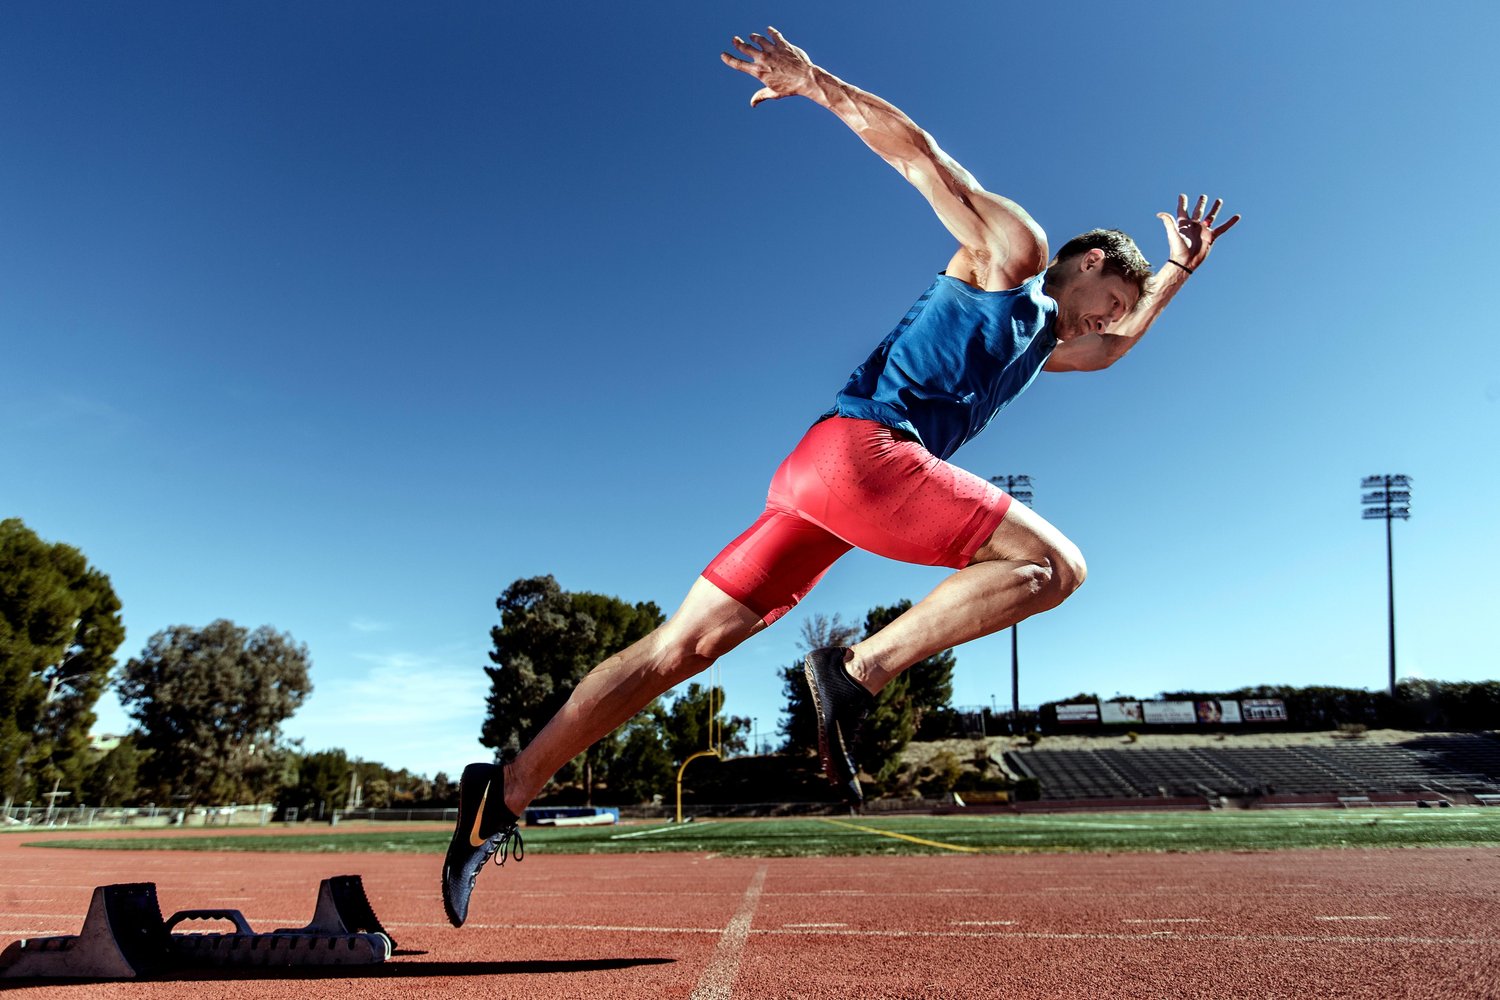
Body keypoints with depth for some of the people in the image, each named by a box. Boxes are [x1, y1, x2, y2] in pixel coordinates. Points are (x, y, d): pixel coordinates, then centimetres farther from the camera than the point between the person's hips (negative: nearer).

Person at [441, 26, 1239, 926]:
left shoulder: (1043, 339, 34)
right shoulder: (1013, 249, 10)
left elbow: (1117, 346, 53)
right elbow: (920, 153, 4)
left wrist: (1179, 271, 48)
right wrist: (818, 84, -2)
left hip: (816, 474, 9)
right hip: (863, 446, -9)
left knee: (679, 649, 1)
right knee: (1054, 564, -9)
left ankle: (508, 790, 0)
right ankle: (861, 671, -19)